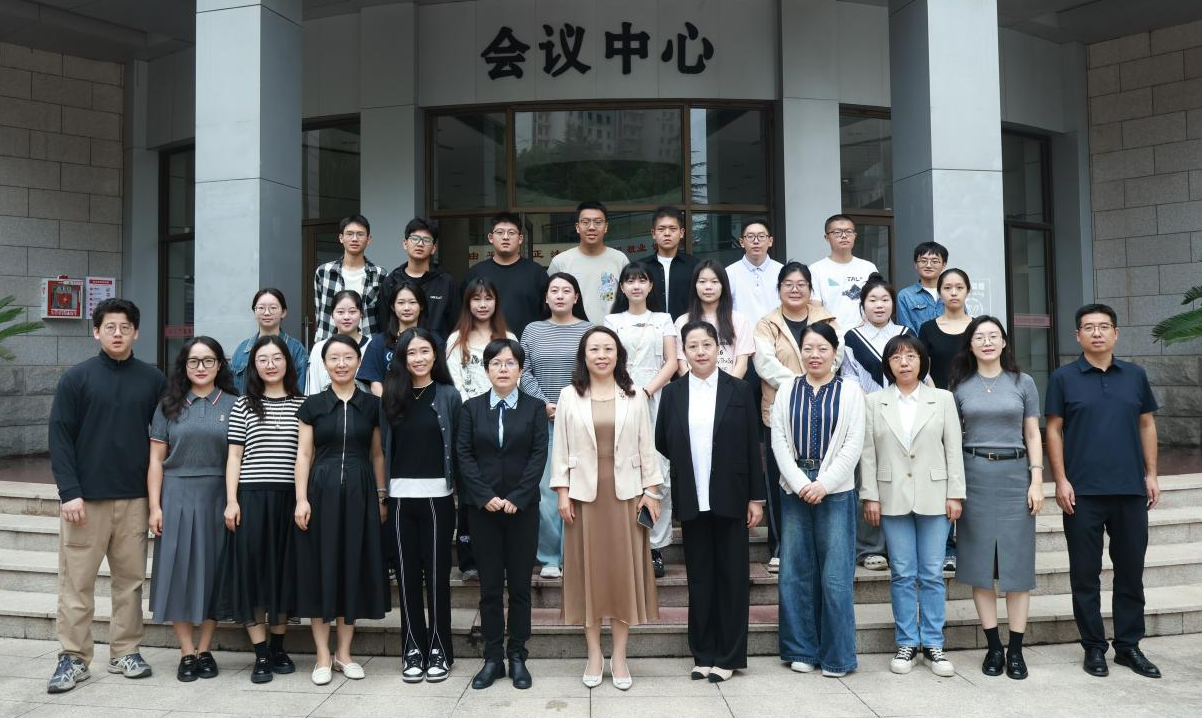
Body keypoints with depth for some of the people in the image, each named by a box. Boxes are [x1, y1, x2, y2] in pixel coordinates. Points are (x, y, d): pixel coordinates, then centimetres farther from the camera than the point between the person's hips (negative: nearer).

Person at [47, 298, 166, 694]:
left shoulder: (153, 380, 5)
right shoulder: (76, 378, 0)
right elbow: (59, 436, -2)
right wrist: (69, 491, -10)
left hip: (135, 499, 2)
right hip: (86, 498, -1)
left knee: (130, 579, 8)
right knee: (77, 581, 3)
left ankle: (126, 651, 20)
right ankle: (73, 658, 14)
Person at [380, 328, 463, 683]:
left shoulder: (449, 396, 2)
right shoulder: (391, 397, 8)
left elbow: (459, 448, 1)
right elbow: (384, 447, 9)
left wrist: (458, 493, -4)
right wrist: (382, 495, 5)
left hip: (437, 496, -2)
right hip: (400, 497, 2)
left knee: (436, 574, 2)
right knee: (407, 575, 6)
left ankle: (439, 650, 13)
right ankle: (413, 650, 16)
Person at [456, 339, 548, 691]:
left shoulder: (535, 408, 3)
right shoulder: (471, 407, 6)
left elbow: (539, 455, -4)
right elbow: (464, 455, 0)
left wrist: (516, 498, -12)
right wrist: (486, 497, -11)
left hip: (522, 507, -1)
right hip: (482, 507, 1)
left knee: (520, 585, 5)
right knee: (489, 586, 5)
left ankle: (518, 657, 14)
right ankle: (493, 658, 14)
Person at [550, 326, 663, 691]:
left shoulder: (635, 396, 4)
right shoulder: (569, 396, 3)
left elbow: (647, 446, 5)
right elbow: (560, 447, 2)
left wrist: (651, 490, 0)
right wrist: (562, 492, -4)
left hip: (625, 493, 0)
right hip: (584, 493, 0)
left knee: (624, 570, 4)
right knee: (589, 570, 5)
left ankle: (619, 656, 14)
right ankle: (594, 654, 16)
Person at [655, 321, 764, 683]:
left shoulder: (739, 390, 0)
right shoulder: (672, 393, 5)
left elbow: (752, 447, -1)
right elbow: (662, 443, 10)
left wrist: (756, 497, -3)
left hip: (730, 499, -1)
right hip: (692, 501, 2)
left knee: (731, 577, 5)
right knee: (699, 577, 8)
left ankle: (728, 656, 15)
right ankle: (703, 654, 18)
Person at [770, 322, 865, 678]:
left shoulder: (850, 391, 3)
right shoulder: (786, 391, 9)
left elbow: (853, 443, -3)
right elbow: (779, 441, 3)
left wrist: (823, 484, -11)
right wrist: (800, 484, -9)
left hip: (836, 492, -2)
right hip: (794, 491, 2)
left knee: (836, 575, -1)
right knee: (795, 573, 6)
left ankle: (837, 655, 10)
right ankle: (801, 650, 18)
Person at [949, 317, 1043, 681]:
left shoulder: (1023, 382, 6)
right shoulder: (960, 386, 7)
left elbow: (1033, 435, 7)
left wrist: (1037, 480, -2)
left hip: (1014, 475, 0)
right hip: (974, 476, 0)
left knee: (1016, 562, 1)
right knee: (980, 562, 2)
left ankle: (1016, 650, 9)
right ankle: (994, 647, 12)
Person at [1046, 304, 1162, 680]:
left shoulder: (1135, 376, 8)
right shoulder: (1064, 378, 0)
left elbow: (1147, 425, 12)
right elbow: (1054, 430, -1)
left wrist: (1151, 474, 5)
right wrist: (1061, 480, -8)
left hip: (1131, 491, 3)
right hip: (1083, 493, -3)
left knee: (1131, 571, 10)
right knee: (1085, 573, 4)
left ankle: (1128, 645, 23)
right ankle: (1094, 647, 16)